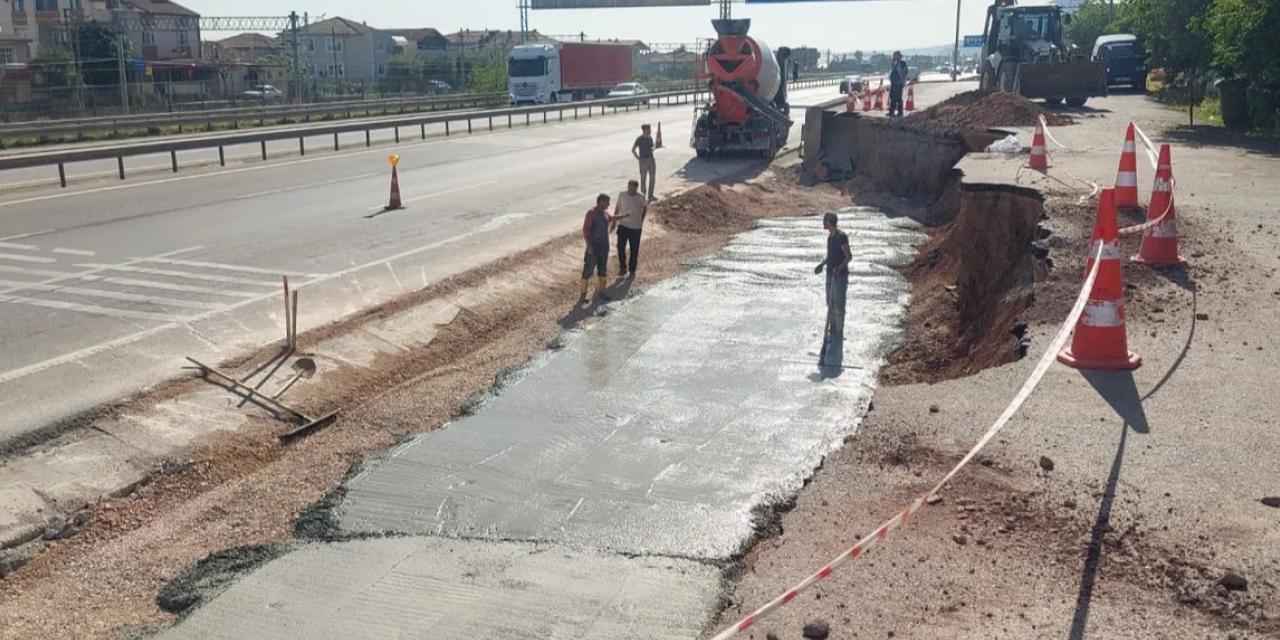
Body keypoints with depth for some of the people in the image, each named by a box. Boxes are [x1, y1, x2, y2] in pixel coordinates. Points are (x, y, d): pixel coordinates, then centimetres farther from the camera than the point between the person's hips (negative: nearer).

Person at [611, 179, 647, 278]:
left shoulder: (641, 197, -9)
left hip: (636, 227, 0)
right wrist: (614, 220, 8)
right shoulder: (622, 195, -7)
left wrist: (641, 220, 10)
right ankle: (623, 268, 11)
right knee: (621, 247, -6)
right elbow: (617, 207, 7)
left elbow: (645, 207, 10)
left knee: (634, 250, 6)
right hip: (623, 225, 1)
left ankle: (632, 270, 21)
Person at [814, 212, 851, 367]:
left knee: (839, 305, -3)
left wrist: (839, 267, -30)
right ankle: (832, 331, 24)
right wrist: (822, 264, 21)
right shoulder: (830, 235, 10)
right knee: (830, 303, 13)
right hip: (830, 274, 9)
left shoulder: (842, 236, -17)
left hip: (840, 275, -9)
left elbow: (849, 256, -17)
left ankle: (839, 334, 5)